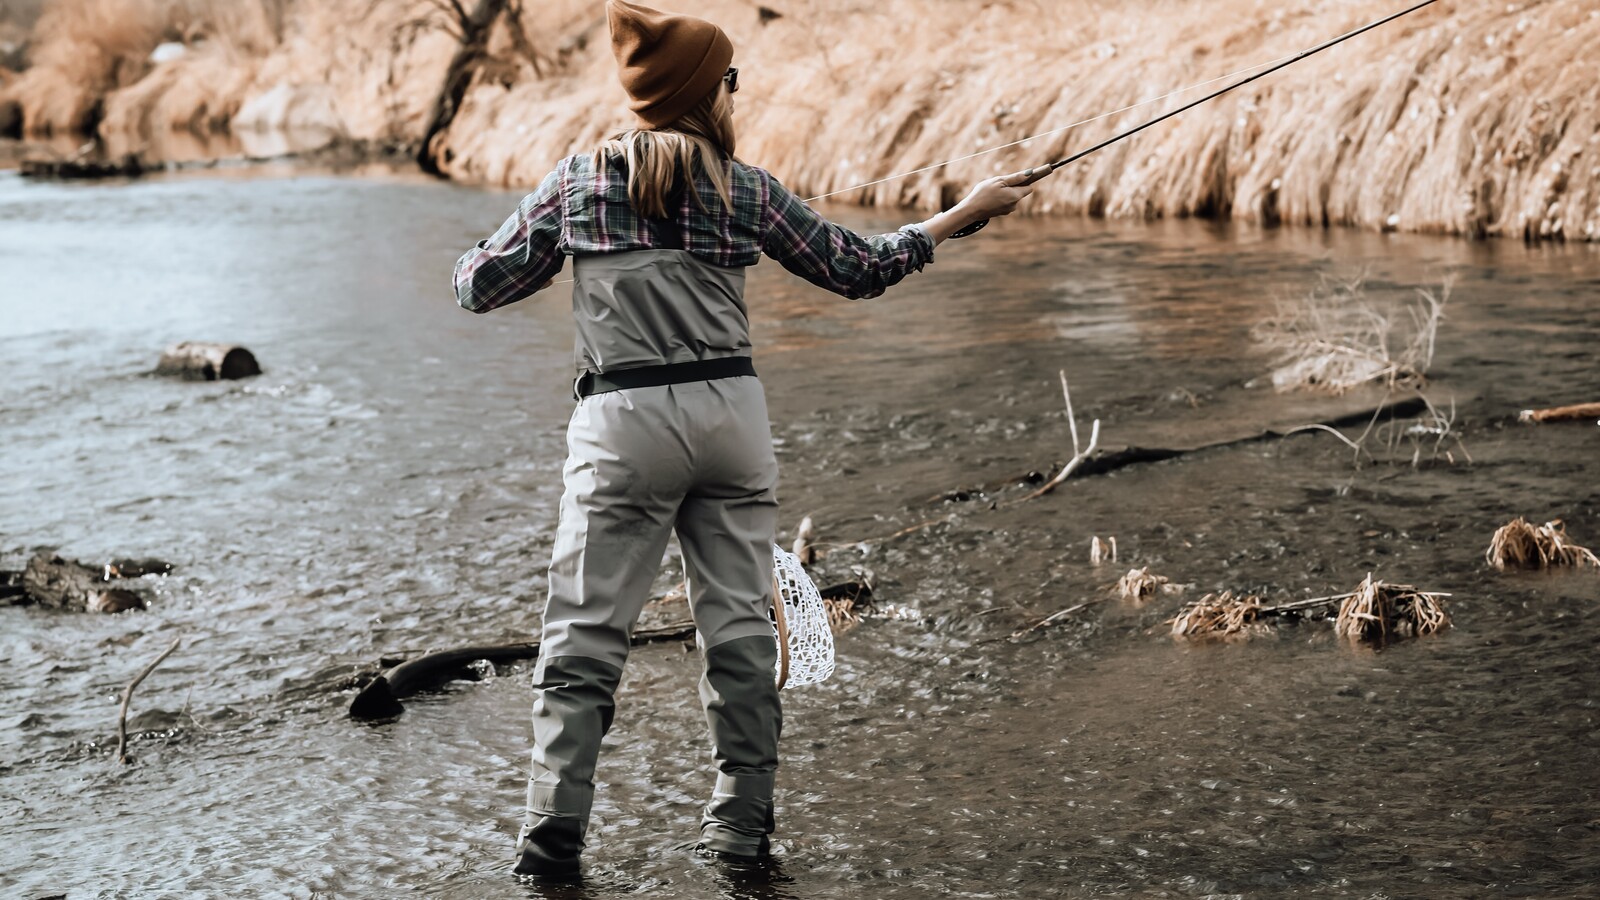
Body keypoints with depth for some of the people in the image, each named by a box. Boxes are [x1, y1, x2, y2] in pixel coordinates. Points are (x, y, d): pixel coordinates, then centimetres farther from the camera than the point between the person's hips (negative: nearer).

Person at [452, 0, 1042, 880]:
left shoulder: (576, 179, 4)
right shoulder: (745, 189, 4)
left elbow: (480, 288, 7)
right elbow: (858, 268, 11)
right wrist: (966, 212, 22)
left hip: (624, 420, -1)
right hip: (728, 411, 1)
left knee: (585, 633, 2)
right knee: (740, 622, 9)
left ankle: (553, 833, -4)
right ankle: (741, 818, 13)